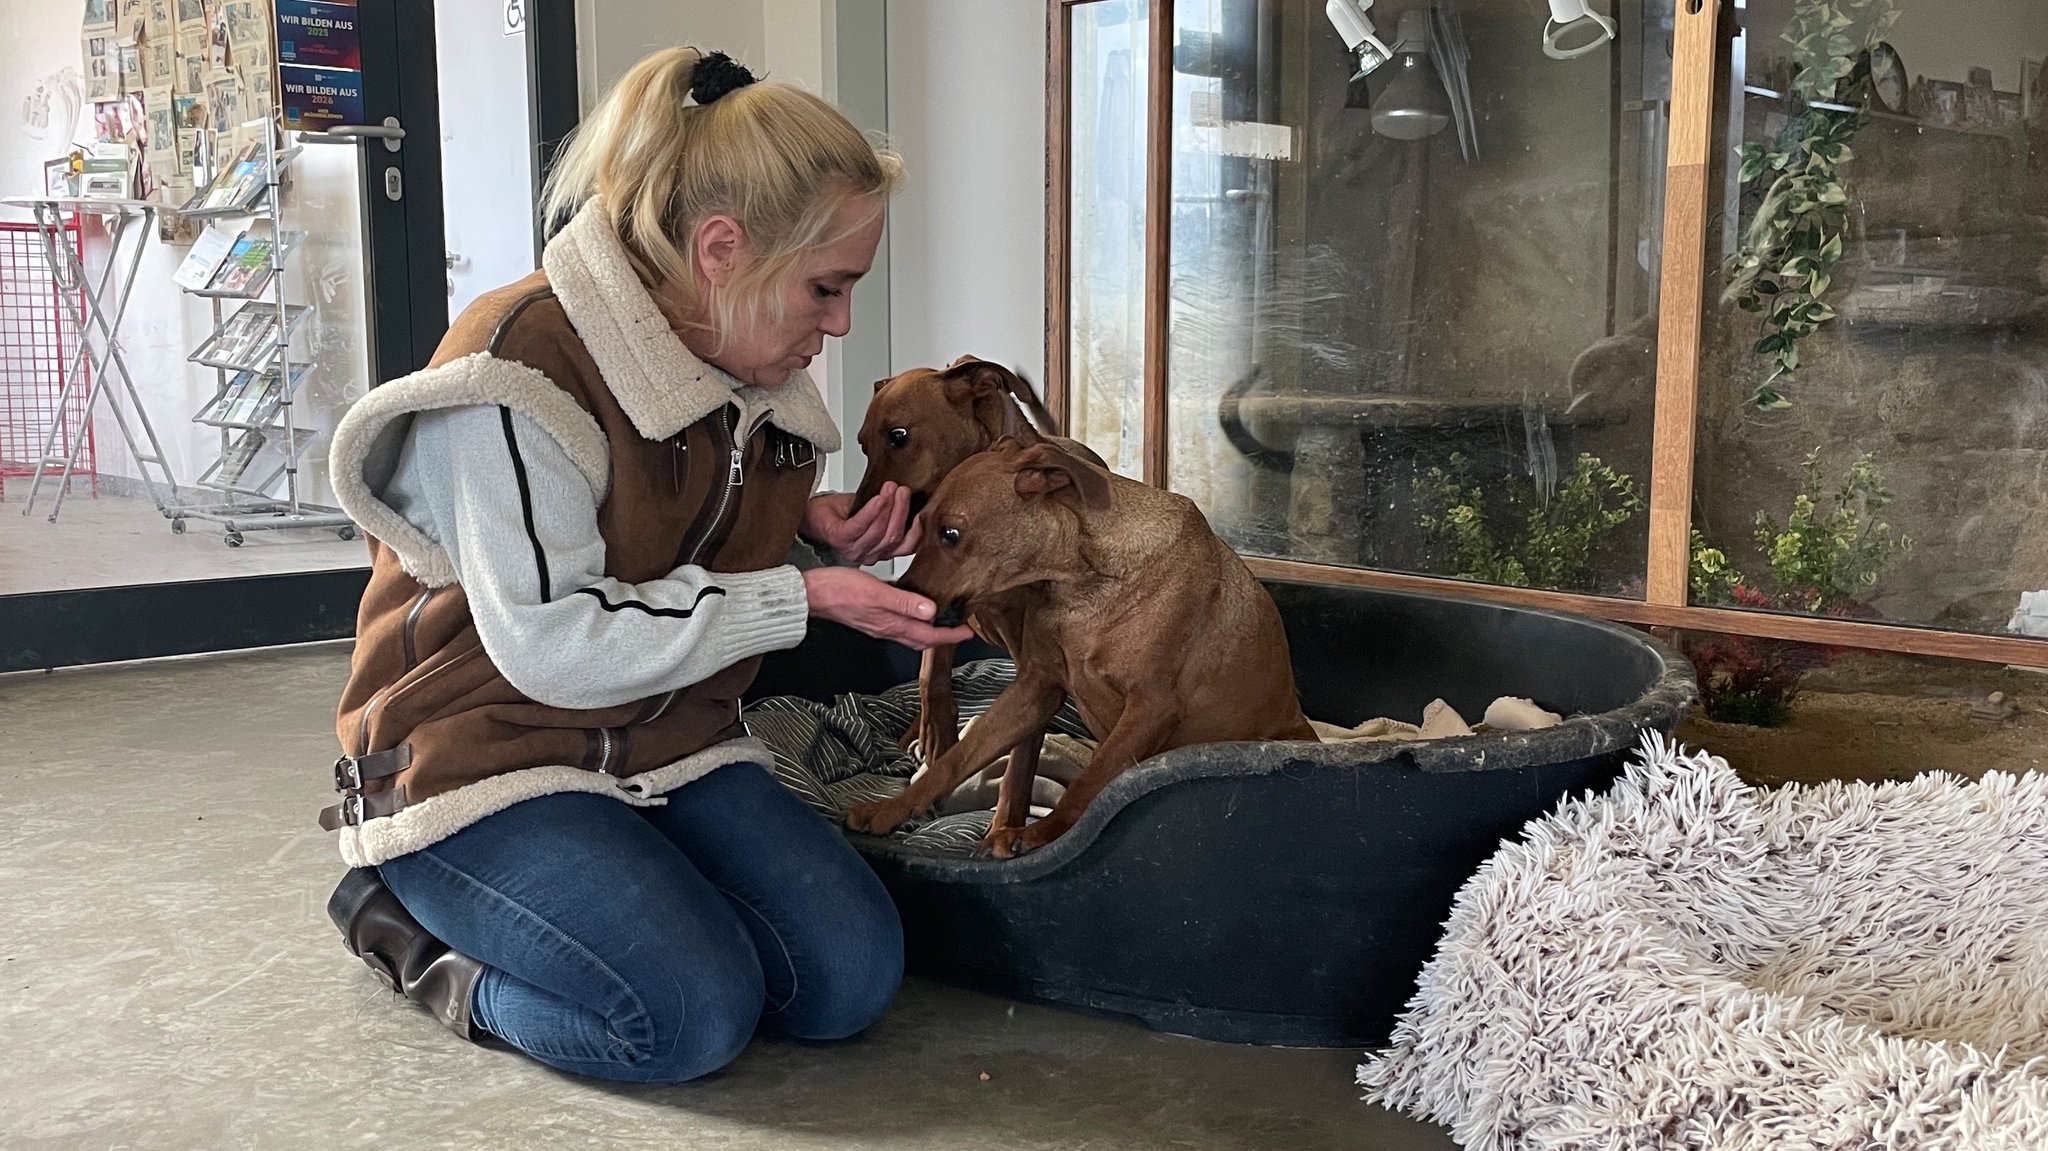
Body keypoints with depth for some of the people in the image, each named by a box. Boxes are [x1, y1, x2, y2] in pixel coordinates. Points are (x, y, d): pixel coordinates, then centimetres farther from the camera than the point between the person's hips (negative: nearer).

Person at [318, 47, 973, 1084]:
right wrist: (803, 597, -22)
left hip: (667, 744, 7)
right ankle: (415, 927, 2)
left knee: (850, 976, -11)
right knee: (694, 1016, -25)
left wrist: (820, 527, -3)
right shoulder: (524, 364, -22)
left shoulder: (745, 364, 4)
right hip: (483, 757, -7)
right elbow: (553, 644, -24)